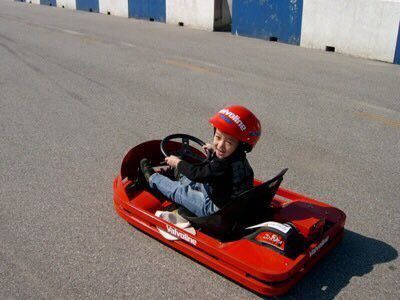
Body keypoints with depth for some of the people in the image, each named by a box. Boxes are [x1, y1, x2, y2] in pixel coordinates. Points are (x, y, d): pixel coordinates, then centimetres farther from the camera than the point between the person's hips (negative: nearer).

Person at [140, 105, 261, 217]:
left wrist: (177, 163, -5)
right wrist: (214, 150, 33)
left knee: (180, 192, 6)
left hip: (217, 209, -7)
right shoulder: (236, 157, -8)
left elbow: (197, 173, -22)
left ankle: (152, 178, 29)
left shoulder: (223, 166, -35)